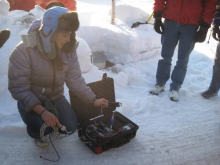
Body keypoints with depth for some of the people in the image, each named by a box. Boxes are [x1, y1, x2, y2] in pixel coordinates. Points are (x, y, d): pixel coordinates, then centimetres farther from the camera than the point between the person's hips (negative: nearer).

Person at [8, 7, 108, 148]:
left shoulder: (68, 50, -13)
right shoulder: (24, 52, -28)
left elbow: (75, 80, -6)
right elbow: (19, 88, -26)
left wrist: (93, 100, -7)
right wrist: (42, 111, -35)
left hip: (56, 96, 4)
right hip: (31, 99, -4)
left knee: (71, 127, -10)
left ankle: (52, 124, 26)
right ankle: (38, 133, 11)